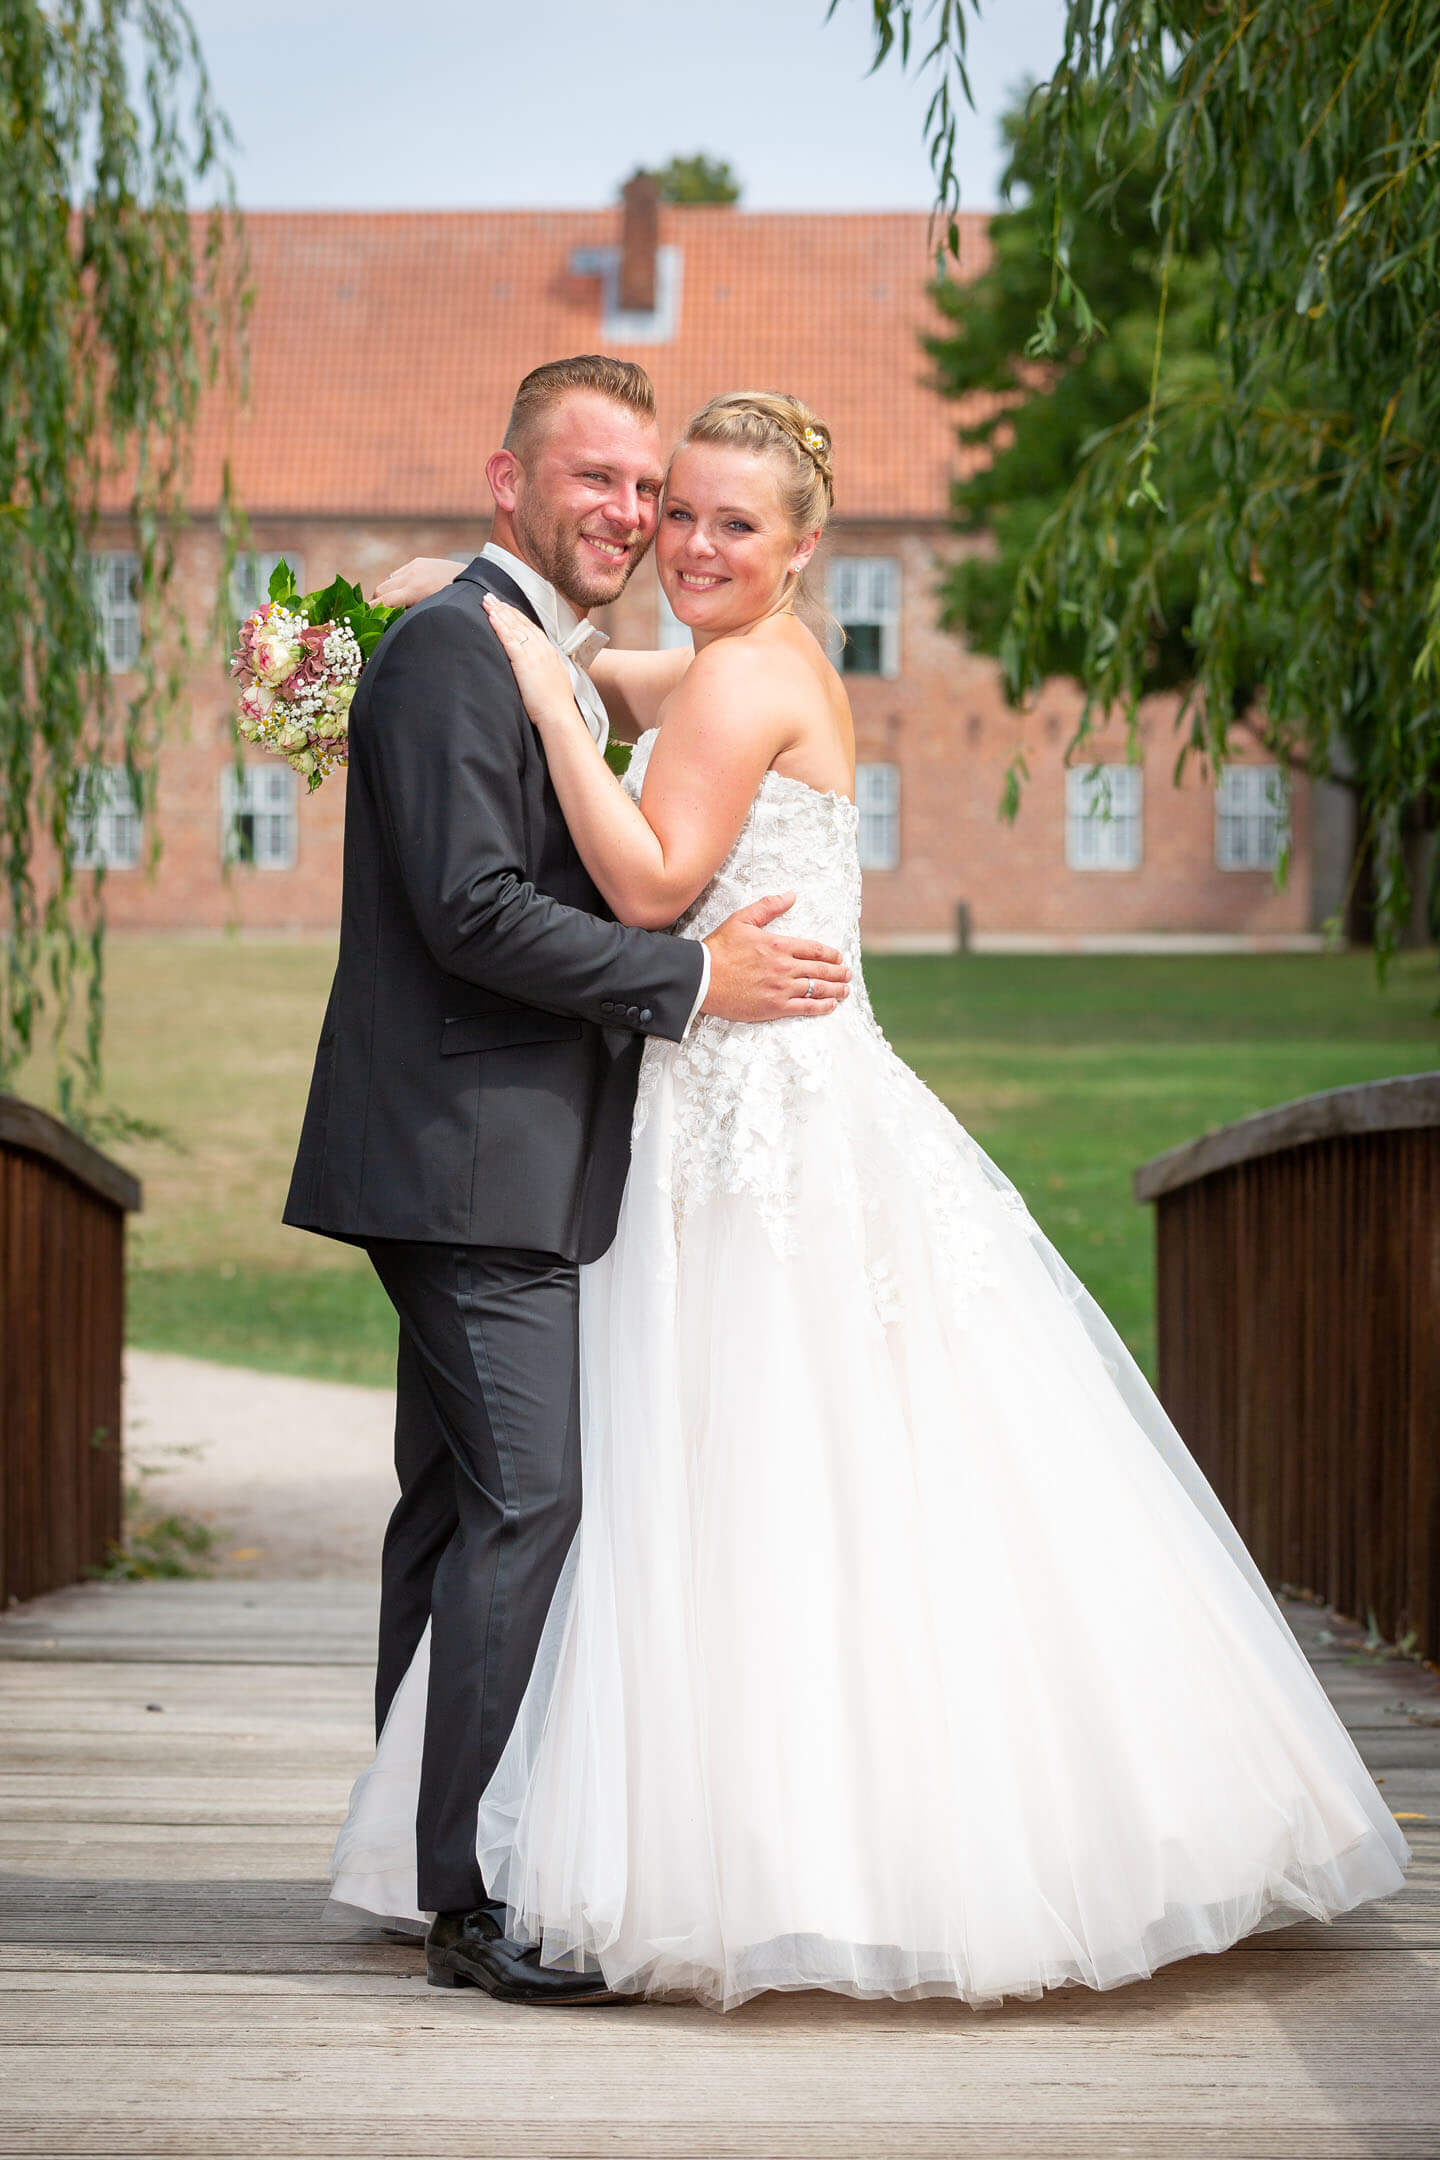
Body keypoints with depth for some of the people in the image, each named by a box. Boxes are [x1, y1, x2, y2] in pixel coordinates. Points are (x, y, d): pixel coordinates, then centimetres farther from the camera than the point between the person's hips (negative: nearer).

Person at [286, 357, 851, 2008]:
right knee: (529, 1499, -12)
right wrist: (696, 978, -17)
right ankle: (476, 1894, -8)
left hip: (508, 1157, 10)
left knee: (457, 1502, 13)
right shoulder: (452, 649, -13)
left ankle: (420, 1852, 21)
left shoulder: (555, 663, 19)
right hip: (471, 1151, -10)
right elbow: (470, 908, -21)